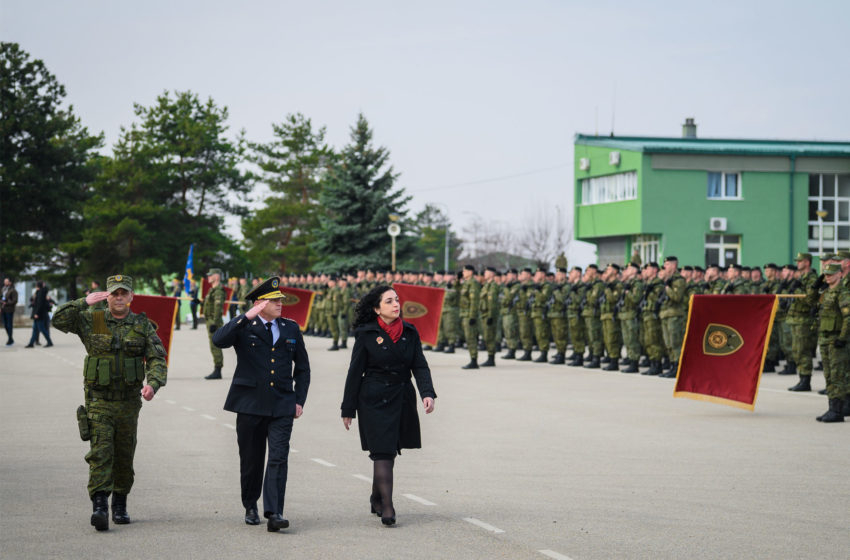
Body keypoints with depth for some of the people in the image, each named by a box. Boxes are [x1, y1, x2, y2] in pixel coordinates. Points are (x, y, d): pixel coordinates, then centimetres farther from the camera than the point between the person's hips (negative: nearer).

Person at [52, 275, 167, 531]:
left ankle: (120, 505, 24)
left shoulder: (143, 325, 4)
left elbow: (157, 358, -1)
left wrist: (153, 383, -19)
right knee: (100, 453, -14)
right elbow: (59, 320, -8)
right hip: (99, 401, -2)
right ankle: (99, 506, -21)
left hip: (129, 402, 2)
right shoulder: (92, 320, 1)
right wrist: (85, 302, -13)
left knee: (124, 457, 9)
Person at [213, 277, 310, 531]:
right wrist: (247, 317, -24)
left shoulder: (291, 329, 11)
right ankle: (250, 507, 26)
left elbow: (302, 367, 18)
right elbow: (219, 340, -20)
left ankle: (274, 512, -15)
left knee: (279, 458, -11)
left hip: (282, 406, 1)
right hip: (250, 405, -1)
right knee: (251, 460, 8)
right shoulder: (244, 328, 1)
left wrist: (299, 400, 9)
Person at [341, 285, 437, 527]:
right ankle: (387, 507, -11)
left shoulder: (409, 332, 5)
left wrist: (427, 393, -14)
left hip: (402, 399, 4)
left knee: (388, 451, 11)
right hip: (374, 401, -4)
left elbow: (420, 366, 4)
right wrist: (348, 409, -1)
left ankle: (376, 497, 29)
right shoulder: (366, 335, -6)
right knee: (383, 452, -10)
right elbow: (355, 372, -2)